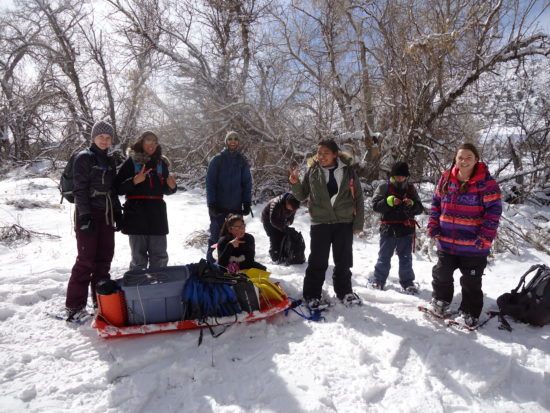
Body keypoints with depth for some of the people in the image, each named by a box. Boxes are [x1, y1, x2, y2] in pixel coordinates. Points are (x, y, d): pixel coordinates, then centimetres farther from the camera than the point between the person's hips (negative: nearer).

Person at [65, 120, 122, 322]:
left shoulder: (110, 160, 15)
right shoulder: (84, 158, -4)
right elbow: (79, 189, -10)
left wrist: (117, 212, 14)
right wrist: (85, 215, -17)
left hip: (106, 213, 6)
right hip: (88, 213, -6)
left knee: (105, 257, 7)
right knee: (86, 259, -7)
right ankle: (74, 305, 2)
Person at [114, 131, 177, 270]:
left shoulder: (161, 163, 13)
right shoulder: (131, 162, 2)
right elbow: (118, 188, -4)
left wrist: (172, 187, -1)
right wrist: (134, 181, -20)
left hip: (157, 214, 4)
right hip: (136, 213, -3)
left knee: (160, 257, 6)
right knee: (139, 258, 2)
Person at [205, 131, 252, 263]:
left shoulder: (242, 161, 7)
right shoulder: (217, 160, -1)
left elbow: (247, 183, 8)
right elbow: (210, 183, -4)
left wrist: (247, 203, 1)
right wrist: (211, 204, -10)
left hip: (236, 207, 3)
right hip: (219, 207, -3)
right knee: (216, 235, 0)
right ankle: (211, 263, 12)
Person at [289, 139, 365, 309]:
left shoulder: (347, 170, -1)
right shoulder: (312, 171, 0)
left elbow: (358, 197, 3)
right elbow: (302, 196, 7)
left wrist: (358, 223, 0)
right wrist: (295, 184, -13)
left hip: (344, 223, 1)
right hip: (320, 223, -1)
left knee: (343, 261, 14)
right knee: (318, 262, 2)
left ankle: (344, 291, 32)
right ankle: (312, 295, 17)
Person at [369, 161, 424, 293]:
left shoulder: (411, 189, 8)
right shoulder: (384, 187, -1)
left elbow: (420, 209, 6)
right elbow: (375, 205, -10)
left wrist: (411, 204, -15)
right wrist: (390, 201, -23)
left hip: (406, 229, 2)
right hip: (388, 228, -2)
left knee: (406, 257, 10)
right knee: (384, 256, 7)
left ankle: (407, 282, 22)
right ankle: (378, 280, 19)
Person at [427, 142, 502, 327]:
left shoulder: (486, 183, -11)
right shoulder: (446, 179, 2)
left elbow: (493, 210, -12)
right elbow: (436, 204, 9)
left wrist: (485, 237, -18)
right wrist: (433, 226, -1)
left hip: (473, 244, -4)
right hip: (446, 241, 4)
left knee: (471, 282, 10)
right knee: (441, 275, 18)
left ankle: (470, 313, 28)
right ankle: (440, 301, 40)